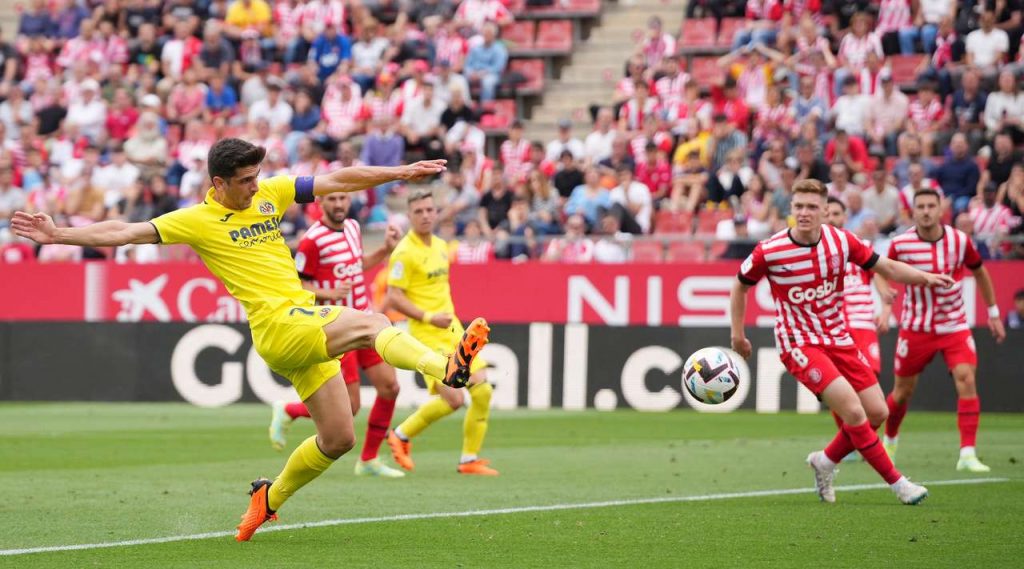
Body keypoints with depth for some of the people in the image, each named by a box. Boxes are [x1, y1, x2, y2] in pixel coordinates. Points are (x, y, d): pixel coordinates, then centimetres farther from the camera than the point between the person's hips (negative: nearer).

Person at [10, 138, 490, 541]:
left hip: (307, 323, 7)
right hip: (278, 325, -7)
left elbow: (338, 181, 14)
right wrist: (58, 235, -15)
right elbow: (122, 232, -7)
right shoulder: (197, 220, -3)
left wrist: (401, 173, 9)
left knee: (338, 438, 7)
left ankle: (270, 497, 25)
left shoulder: (269, 193, 12)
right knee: (372, 324, -29)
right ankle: (446, 367, -54)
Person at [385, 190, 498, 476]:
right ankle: (401, 436, 7)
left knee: (482, 390, -2)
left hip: (453, 331, 8)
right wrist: (429, 318, -21)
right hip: (427, 335, -8)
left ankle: (470, 459, 9)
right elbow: (394, 297, -16)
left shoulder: (441, 246, 13)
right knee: (453, 399, -15)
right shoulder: (405, 252, -12)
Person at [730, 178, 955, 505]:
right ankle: (896, 482, -9)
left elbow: (887, 268, 5)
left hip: (838, 339, 5)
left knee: (876, 412, 0)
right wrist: (738, 335, 5)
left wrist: (926, 277, -10)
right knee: (853, 410, -20)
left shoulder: (841, 241, -5)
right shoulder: (769, 252, -13)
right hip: (799, 344, -5)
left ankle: (825, 461, 24)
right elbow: (740, 285, 4)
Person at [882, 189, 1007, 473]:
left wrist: (993, 313, 14)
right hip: (916, 329, 0)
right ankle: (889, 441, 36)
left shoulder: (960, 241, -7)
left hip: (954, 325, 0)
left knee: (966, 380, -18)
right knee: (903, 391, 7)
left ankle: (967, 454, -18)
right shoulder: (900, 244, -12)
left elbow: (980, 272, 10)